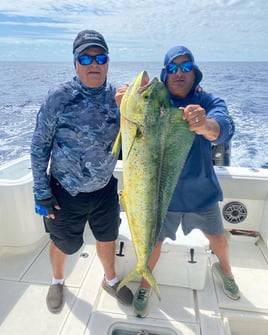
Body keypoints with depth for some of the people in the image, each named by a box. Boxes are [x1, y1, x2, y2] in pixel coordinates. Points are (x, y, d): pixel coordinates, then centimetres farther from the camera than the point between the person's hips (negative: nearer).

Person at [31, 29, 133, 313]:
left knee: (107, 238, 20)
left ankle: (110, 280, 50)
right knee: (63, 244, 18)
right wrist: (42, 192, -10)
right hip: (65, 192, -2)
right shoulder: (59, 98, -15)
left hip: (105, 189, 3)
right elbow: (39, 146, -10)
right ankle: (57, 282, 51)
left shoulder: (117, 97, -5)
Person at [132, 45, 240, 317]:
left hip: (200, 190, 2)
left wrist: (205, 125, -53)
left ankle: (224, 269, 56)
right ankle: (145, 285, 42)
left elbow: (224, 128, -29)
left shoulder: (210, 102, -8)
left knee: (217, 237, 21)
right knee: (154, 242, 12)